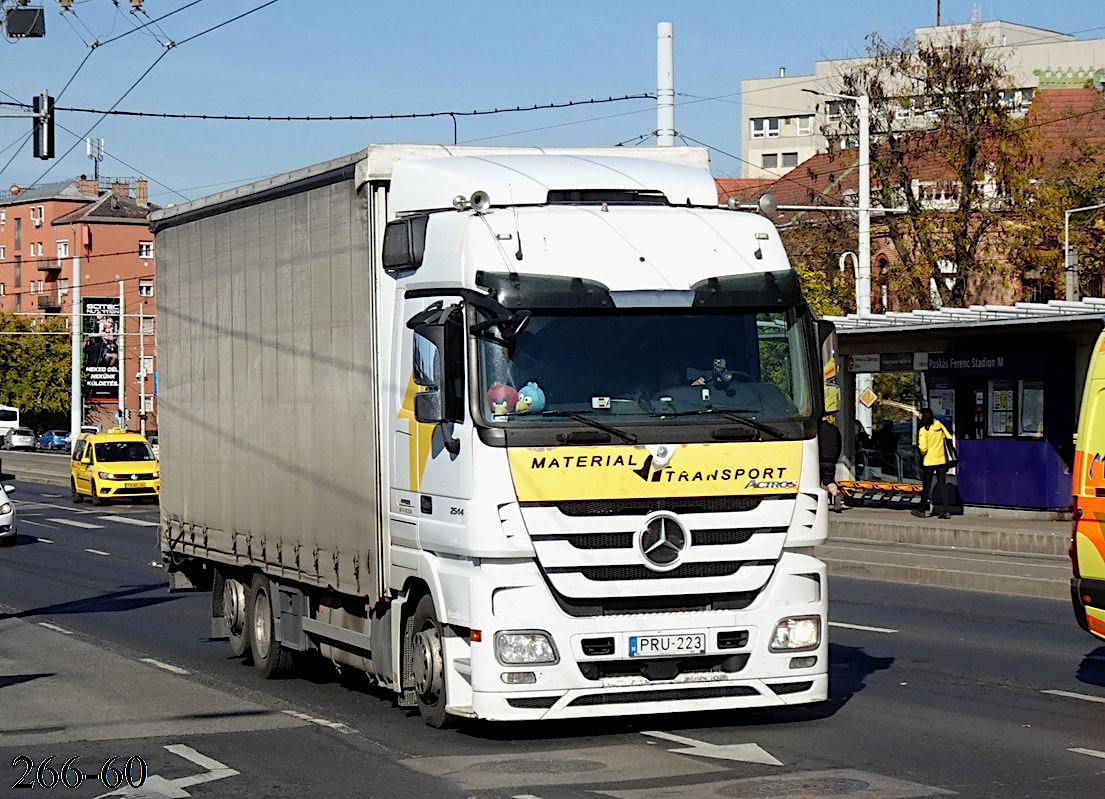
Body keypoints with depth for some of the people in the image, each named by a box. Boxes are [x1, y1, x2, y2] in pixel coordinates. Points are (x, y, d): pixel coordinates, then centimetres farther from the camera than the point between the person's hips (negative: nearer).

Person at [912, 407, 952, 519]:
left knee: (926, 485, 7)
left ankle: (922, 509, 16)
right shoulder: (940, 426, 2)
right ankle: (944, 510, -1)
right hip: (942, 460, 4)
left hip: (929, 461, -4)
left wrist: (922, 453, 3)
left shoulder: (923, 430, -13)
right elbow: (949, 439, 6)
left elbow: (923, 448, -19)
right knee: (942, 484, 5)